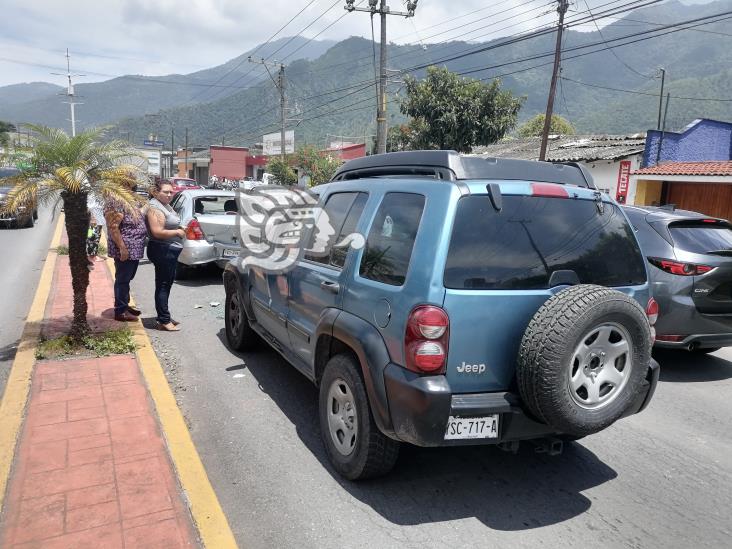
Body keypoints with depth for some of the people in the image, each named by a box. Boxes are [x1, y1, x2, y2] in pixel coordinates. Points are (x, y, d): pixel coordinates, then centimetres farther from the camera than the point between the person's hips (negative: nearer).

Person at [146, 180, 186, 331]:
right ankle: (164, 321, -2)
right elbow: (157, 232, -24)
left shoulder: (166, 206, 15)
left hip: (170, 251, 10)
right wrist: (177, 232, -14)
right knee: (163, 286, -6)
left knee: (166, 284, 15)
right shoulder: (155, 208, -15)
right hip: (163, 251, -10)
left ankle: (164, 317, 24)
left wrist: (180, 230, 9)